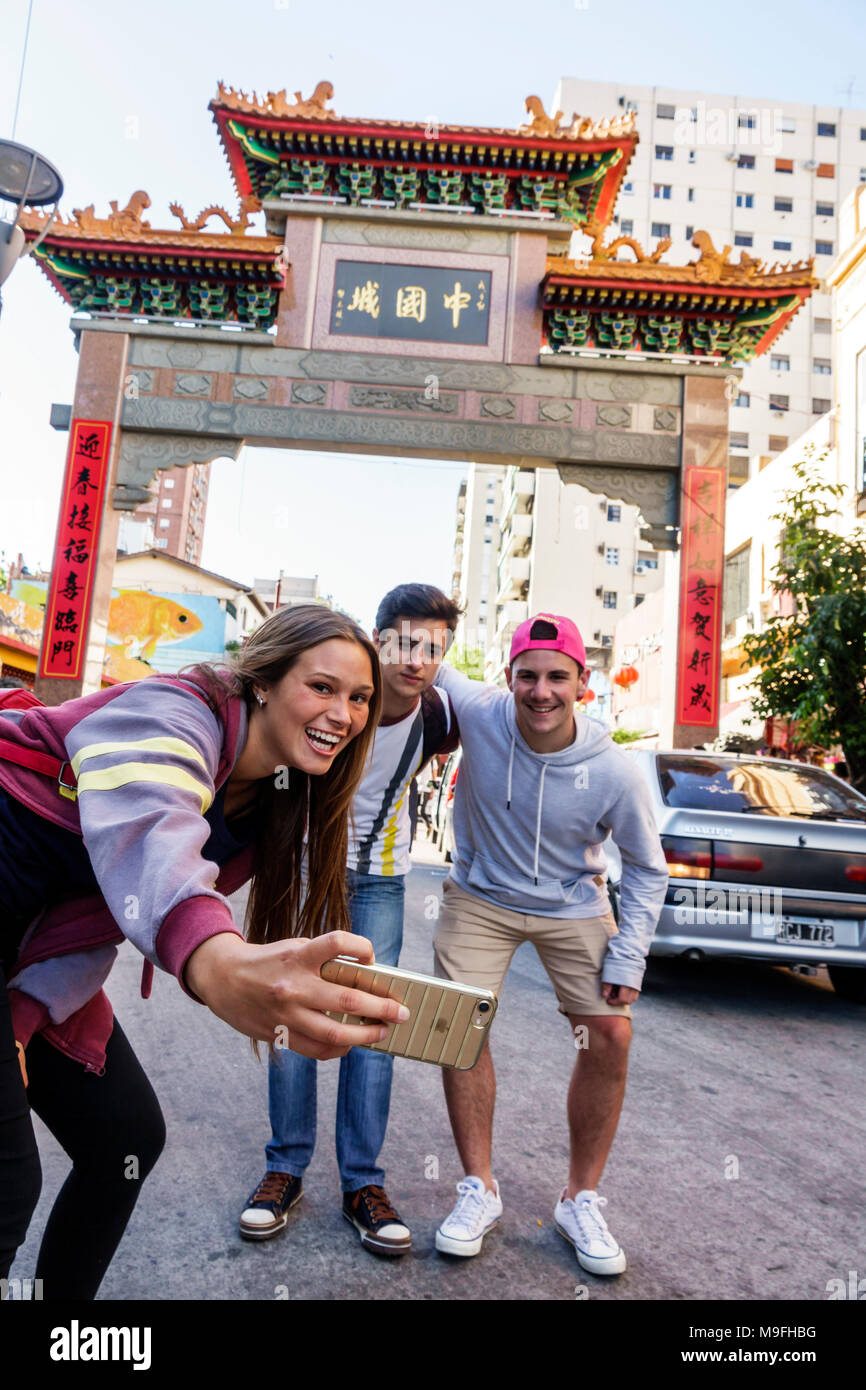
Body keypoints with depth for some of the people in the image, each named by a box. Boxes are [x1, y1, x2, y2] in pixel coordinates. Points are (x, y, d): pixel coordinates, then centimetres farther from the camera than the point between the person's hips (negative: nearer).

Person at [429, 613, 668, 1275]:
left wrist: (629, 954, -11)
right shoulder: (478, 711, -24)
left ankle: (581, 1199, 18)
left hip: (573, 905, 0)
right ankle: (480, 1190, 15)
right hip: (481, 897, 1)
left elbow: (647, 868, -7)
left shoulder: (614, 771, -24)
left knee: (610, 1036, -5)